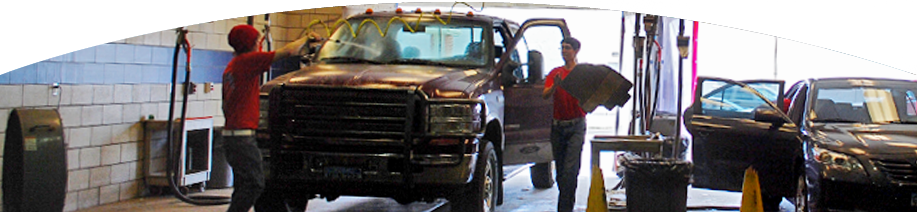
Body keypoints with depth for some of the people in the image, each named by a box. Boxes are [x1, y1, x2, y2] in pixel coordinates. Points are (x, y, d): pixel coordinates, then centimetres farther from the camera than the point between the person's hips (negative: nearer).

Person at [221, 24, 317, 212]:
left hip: (230, 134, 10)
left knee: (244, 184, 13)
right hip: (242, 136, -10)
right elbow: (288, 51, -10)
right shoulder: (248, 60, -10)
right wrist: (307, 38, 6)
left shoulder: (230, 67, 18)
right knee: (254, 184, -9)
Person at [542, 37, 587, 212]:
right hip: (558, 125, 4)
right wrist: (555, 85, -20)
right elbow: (545, 95, -1)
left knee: (570, 169, -13)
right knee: (560, 169, 8)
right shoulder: (555, 73, 12)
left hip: (576, 125, -4)